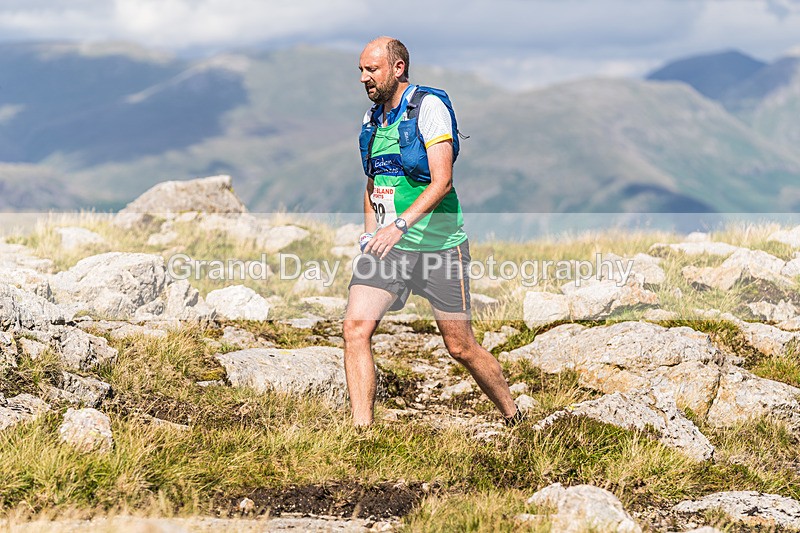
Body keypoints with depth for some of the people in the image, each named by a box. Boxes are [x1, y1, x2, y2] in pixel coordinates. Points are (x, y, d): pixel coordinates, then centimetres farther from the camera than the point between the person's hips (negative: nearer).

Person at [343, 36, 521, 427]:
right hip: (388, 245, 6)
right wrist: (370, 240, 13)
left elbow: (442, 182, -20)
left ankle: (515, 420, 25)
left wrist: (400, 224, -30)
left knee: (460, 347, 3)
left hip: (438, 246, -6)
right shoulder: (371, 121, 11)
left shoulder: (428, 107, -11)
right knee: (355, 328, -14)